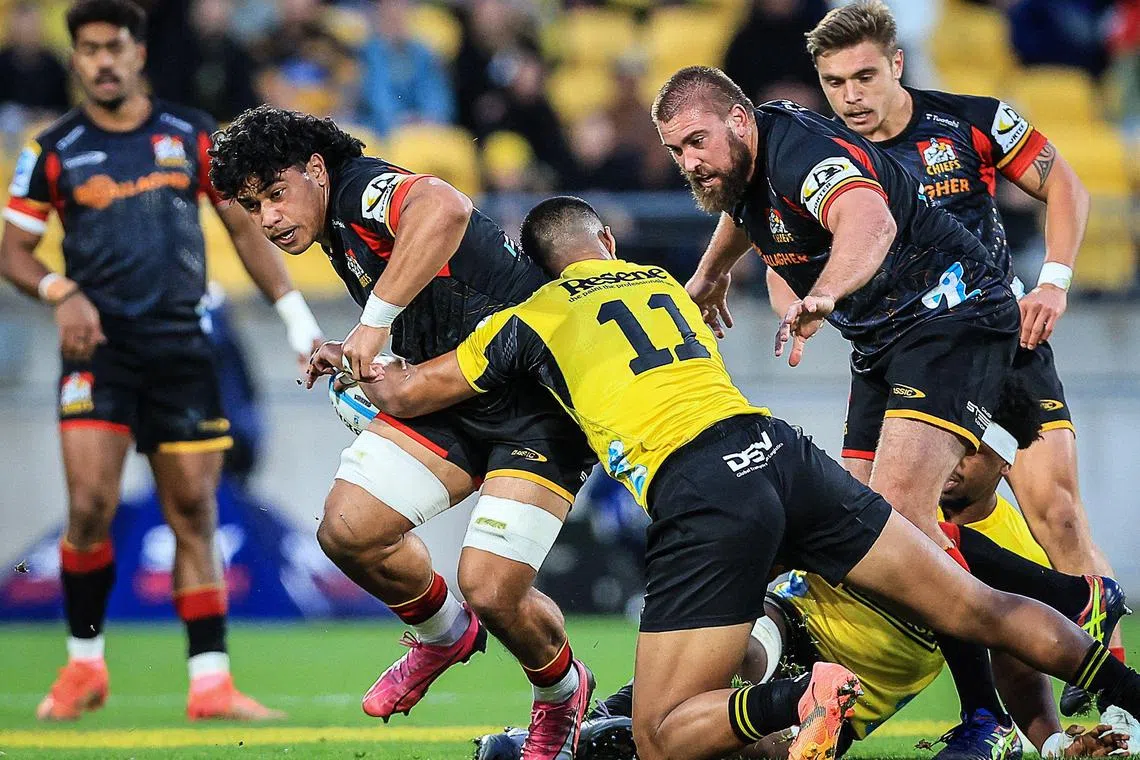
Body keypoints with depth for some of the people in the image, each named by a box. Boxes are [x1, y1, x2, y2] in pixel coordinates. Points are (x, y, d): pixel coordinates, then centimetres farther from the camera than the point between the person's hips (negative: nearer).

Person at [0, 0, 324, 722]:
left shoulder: (192, 135, 7)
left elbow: (244, 226, 11)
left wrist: (297, 316, 4)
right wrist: (61, 293, -13)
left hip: (181, 346, 2)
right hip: (100, 343, -2)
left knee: (194, 513, 0)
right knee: (91, 504, -16)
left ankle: (211, 684, 2)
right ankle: (84, 663, 3)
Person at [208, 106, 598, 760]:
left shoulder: (361, 190, -18)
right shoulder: (338, 239, 12)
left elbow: (445, 210, -43)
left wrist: (376, 319, -39)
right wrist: (356, 361, 9)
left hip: (541, 399, -9)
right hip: (454, 392, 9)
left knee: (492, 590, -17)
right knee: (348, 530, -7)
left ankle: (563, 694, 16)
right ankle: (445, 634, 23)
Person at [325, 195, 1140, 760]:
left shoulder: (534, 319, 14)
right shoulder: (662, 282, 29)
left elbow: (405, 393, 21)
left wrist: (348, 362, 42)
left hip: (701, 497, -5)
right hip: (781, 449, 5)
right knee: (976, 610, 11)